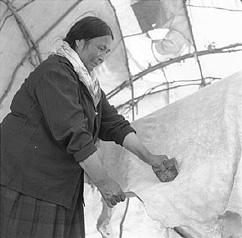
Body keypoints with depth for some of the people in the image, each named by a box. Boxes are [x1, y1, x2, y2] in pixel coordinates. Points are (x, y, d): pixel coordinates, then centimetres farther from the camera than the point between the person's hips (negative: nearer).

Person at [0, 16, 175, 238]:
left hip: (59, 184, 9)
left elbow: (113, 123, 11)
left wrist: (149, 157, 2)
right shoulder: (55, 72, -17)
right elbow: (73, 132, -24)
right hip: (24, 176, -9)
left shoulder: (89, 84, 14)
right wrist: (103, 182, -24)